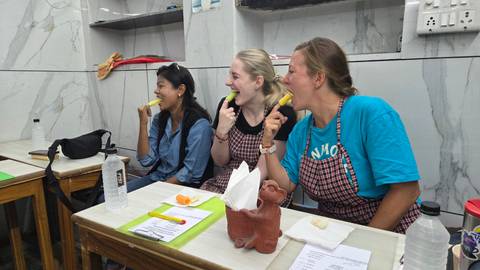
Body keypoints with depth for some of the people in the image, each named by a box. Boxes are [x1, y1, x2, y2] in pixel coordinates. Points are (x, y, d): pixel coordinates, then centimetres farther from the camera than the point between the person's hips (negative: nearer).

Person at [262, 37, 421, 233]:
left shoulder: (371, 113, -18)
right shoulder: (301, 130, 1)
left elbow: (406, 189, -19)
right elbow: (286, 186, 4)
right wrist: (268, 144, -6)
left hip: (385, 233, -3)